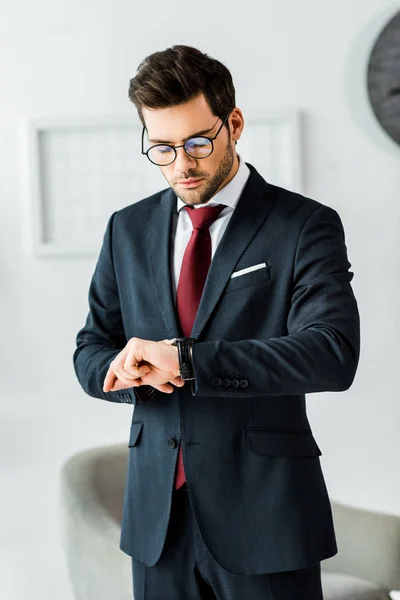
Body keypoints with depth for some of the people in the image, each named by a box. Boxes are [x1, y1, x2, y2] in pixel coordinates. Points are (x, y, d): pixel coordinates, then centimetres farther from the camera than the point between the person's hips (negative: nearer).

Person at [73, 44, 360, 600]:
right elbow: (91, 352, 13)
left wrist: (185, 359, -23)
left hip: (264, 514, -4)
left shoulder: (306, 225, -6)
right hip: (157, 514, 4)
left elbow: (334, 353, -19)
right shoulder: (129, 230, 9)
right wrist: (131, 371, -11)